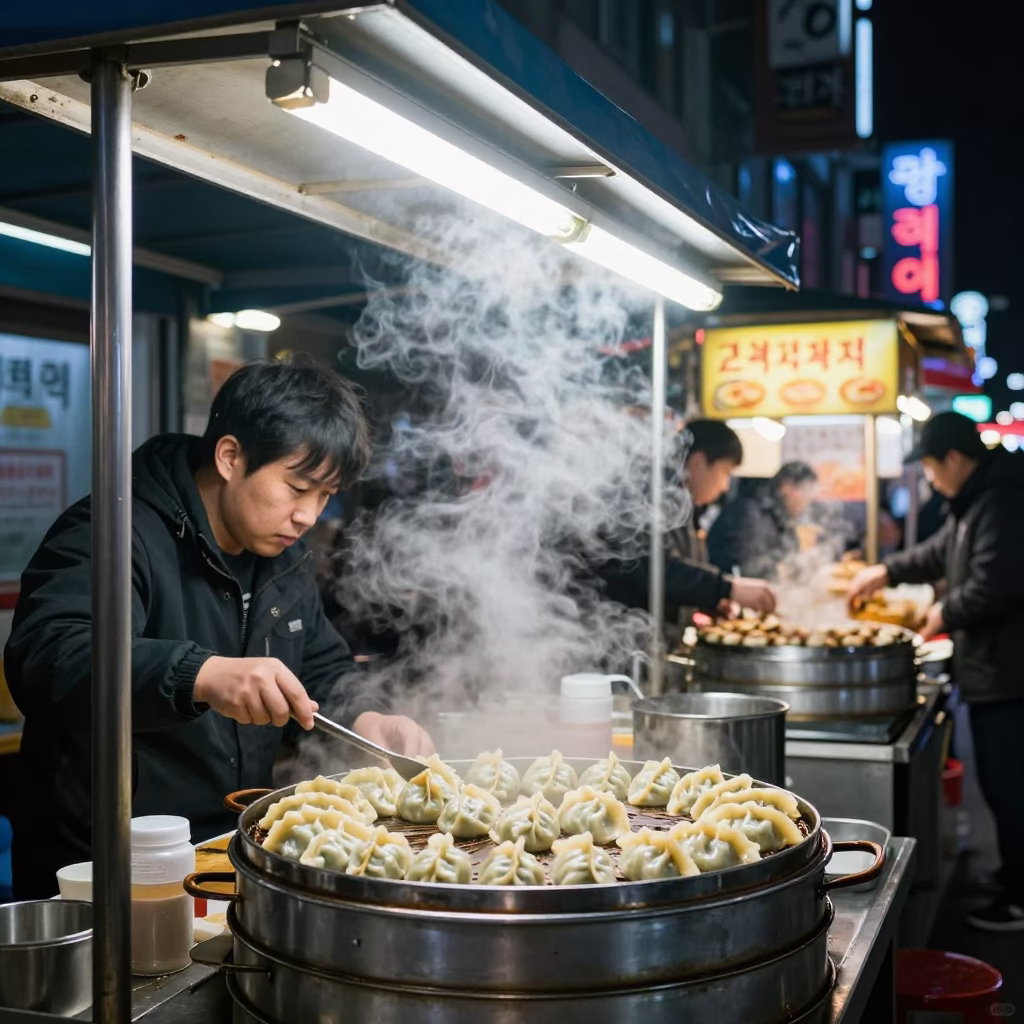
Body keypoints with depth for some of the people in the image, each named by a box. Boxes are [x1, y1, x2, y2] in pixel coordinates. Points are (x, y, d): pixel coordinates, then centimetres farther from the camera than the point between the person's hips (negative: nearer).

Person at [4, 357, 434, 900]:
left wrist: (368, 720, -2)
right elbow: (45, 658, -30)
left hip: (235, 857, 7)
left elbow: (324, 675, 20)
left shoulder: (285, 558, 12)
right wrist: (202, 676, -44)